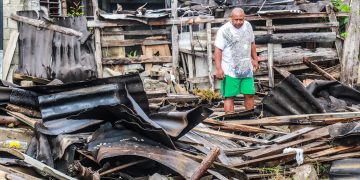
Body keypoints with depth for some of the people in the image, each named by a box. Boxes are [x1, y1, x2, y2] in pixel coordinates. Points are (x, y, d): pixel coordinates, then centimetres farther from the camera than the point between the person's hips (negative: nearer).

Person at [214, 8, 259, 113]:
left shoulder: (248, 26, 6)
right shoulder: (224, 30, -12)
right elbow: (218, 50, -13)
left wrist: (255, 59, 19)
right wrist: (218, 69, -18)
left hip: (247, 69, 5)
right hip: (230, 71, -5)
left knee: (249, 94, 7)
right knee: (229, 96, -3)